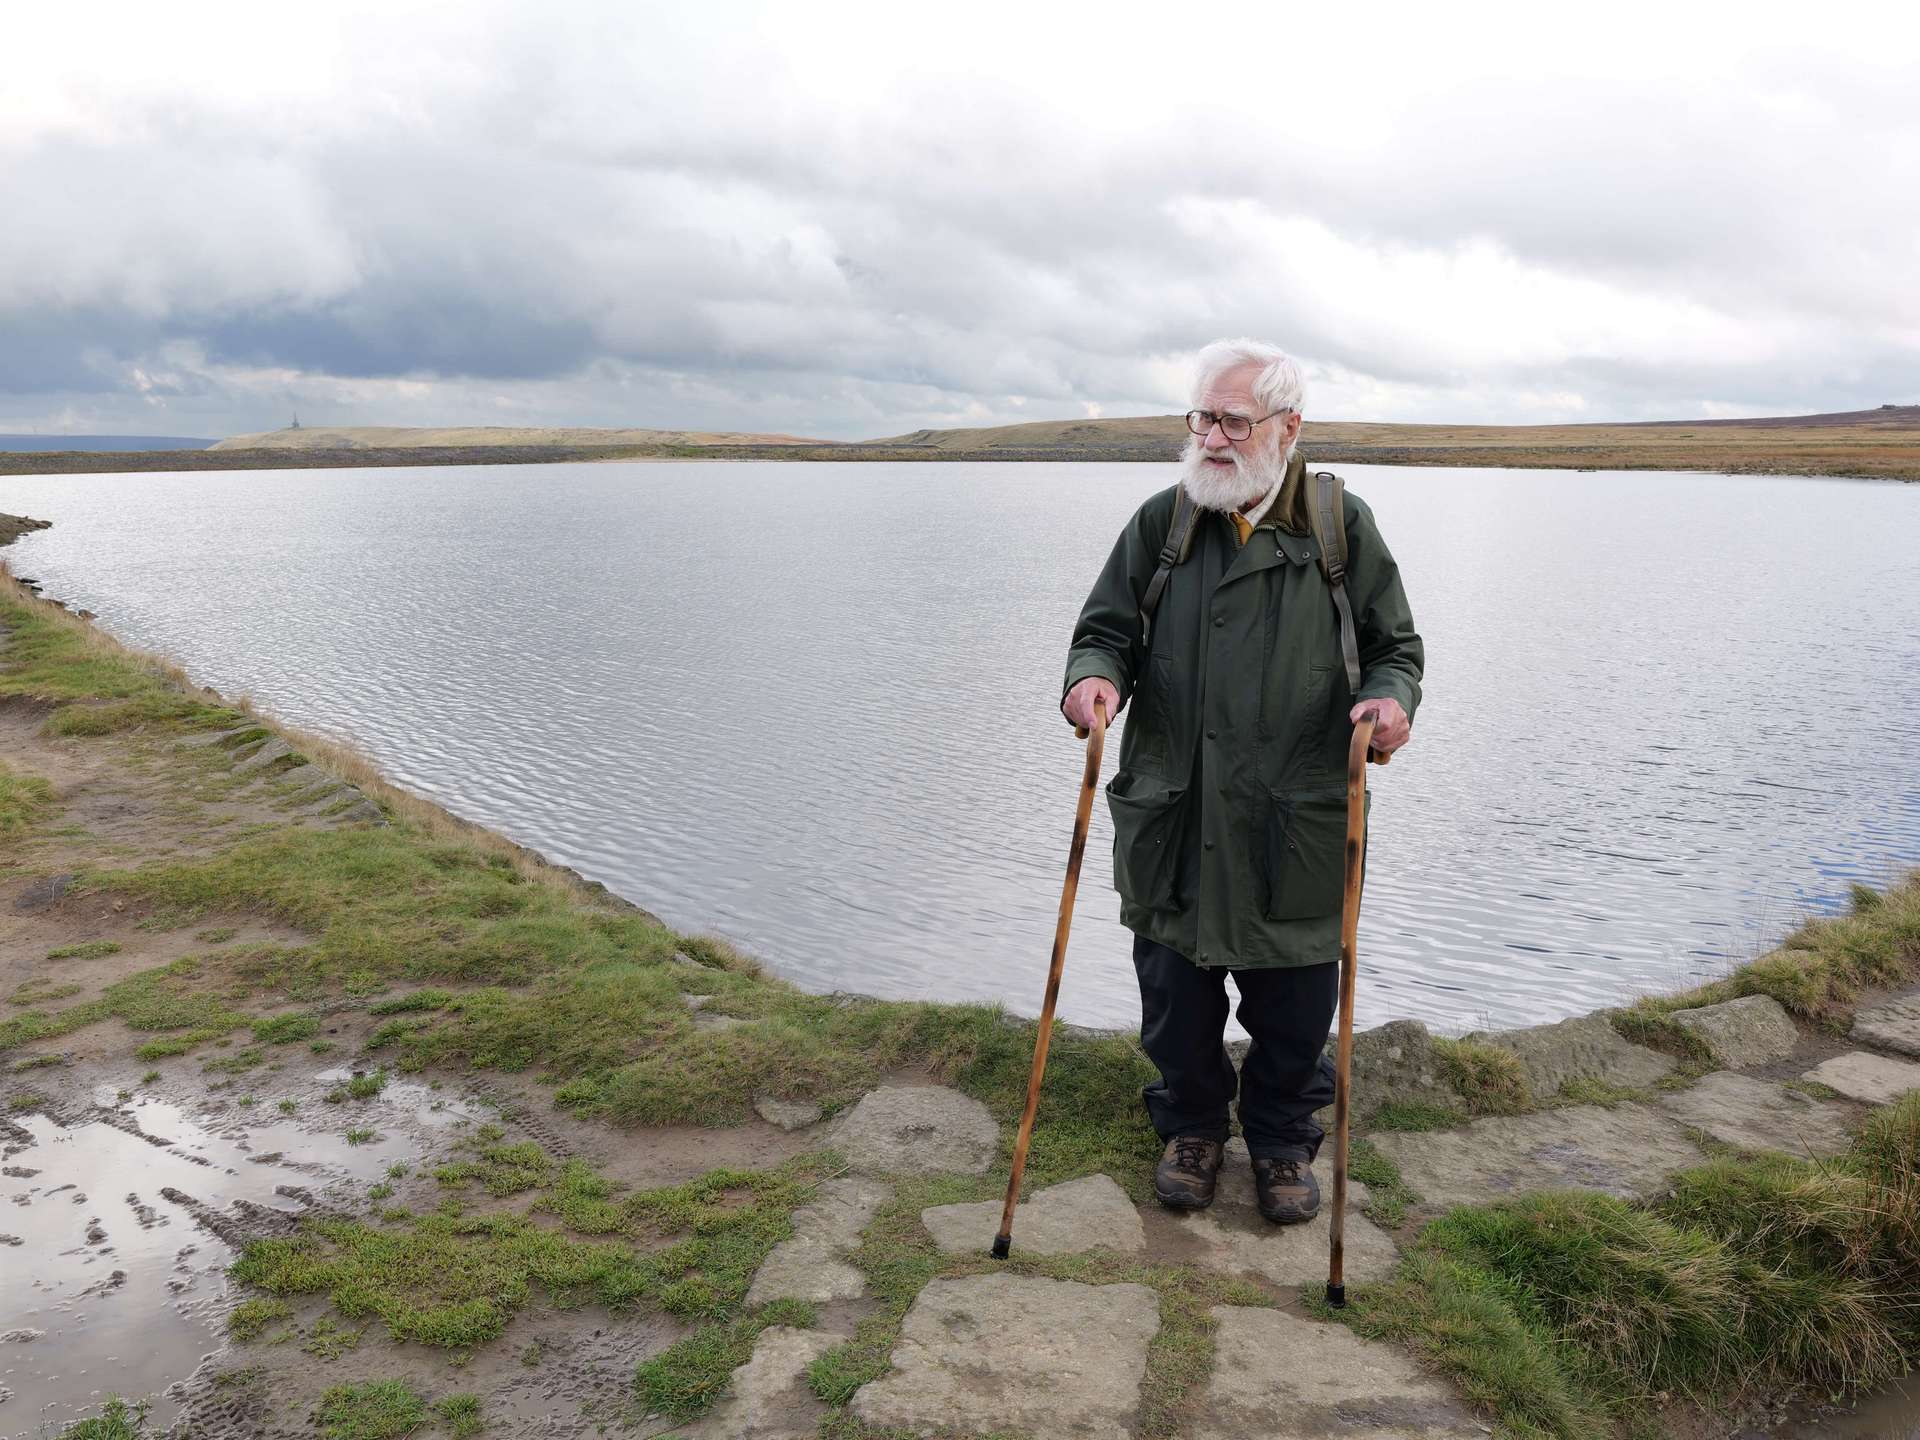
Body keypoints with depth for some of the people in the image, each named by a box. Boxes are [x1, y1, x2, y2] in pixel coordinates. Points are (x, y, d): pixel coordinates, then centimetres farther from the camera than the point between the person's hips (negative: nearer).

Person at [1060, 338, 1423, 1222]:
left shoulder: (1341, 526, 1)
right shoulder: (1163, 521, 3)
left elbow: (1394, 644, 8)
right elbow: (1107, 628, 8)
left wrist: (1393, 697, -15)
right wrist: (1096, 676, -16)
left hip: (1299, 827, -1)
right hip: (1171, 821, 1)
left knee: (1294, 1008, 12)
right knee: (1175, 997, 14)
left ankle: (1282, 1140, 38)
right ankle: (1191, 1126, 40)